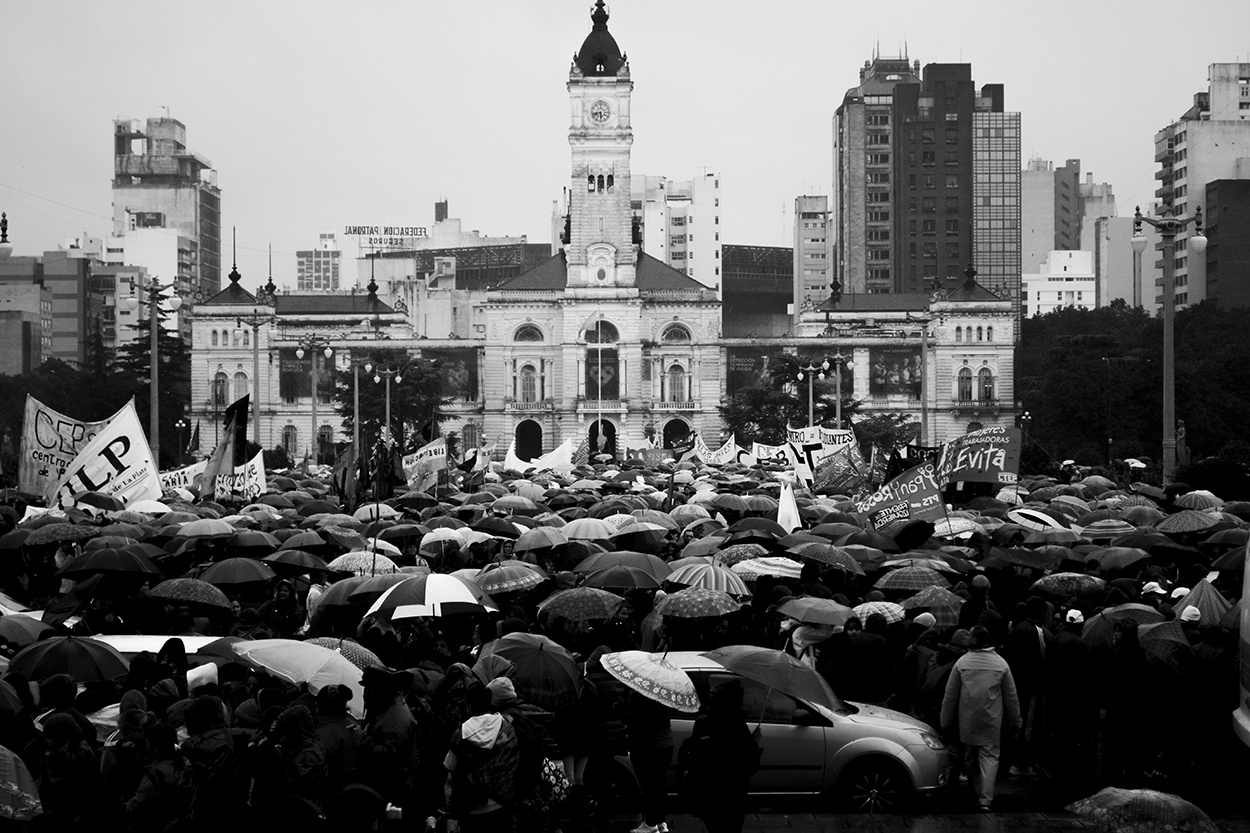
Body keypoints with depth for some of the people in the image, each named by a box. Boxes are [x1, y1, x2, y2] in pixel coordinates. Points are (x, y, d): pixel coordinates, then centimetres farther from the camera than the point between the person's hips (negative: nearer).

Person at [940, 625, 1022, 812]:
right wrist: (1015, 723, 13)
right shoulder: (1001, 664, -5)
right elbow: (1011, 697, 2)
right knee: (989, 756, 0)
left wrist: (946, 722, 9)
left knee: (970, 758, 16)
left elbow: (950, 696, 0)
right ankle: (985, 799, -12)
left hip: (967, 721, 1)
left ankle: (978, 794, 27)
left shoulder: (961, 662, -5)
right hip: (992, 720, -1)